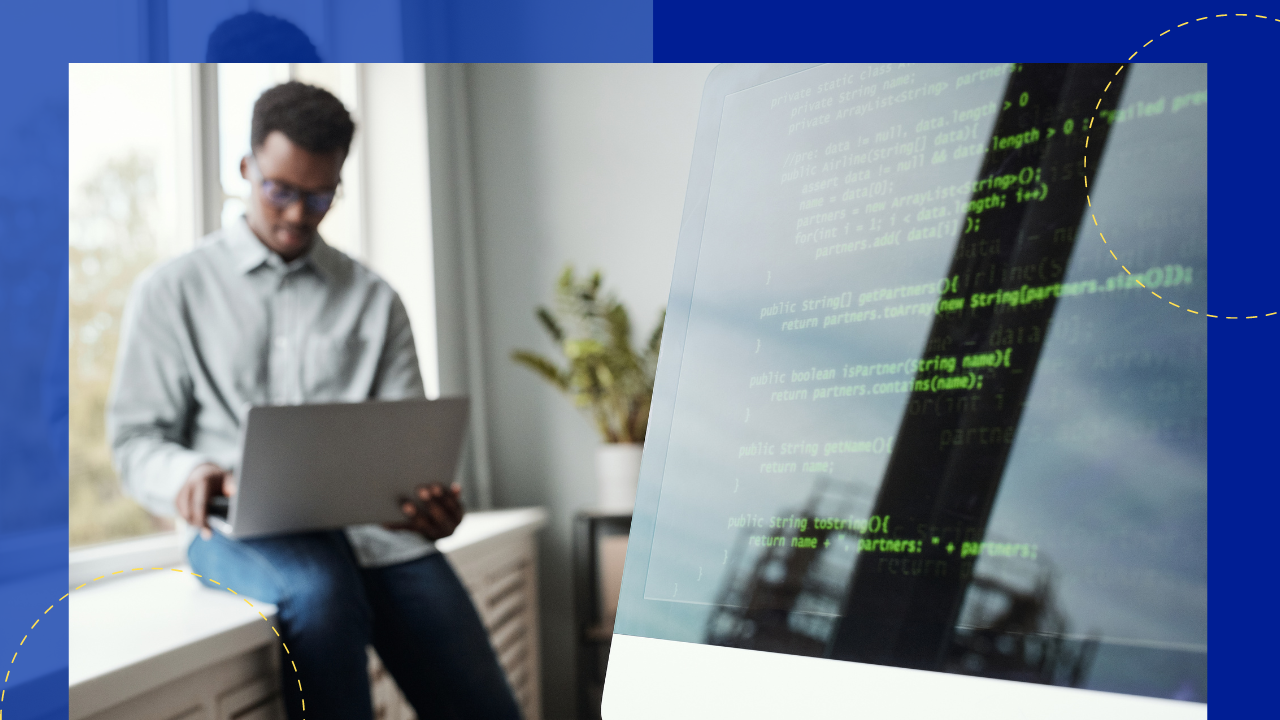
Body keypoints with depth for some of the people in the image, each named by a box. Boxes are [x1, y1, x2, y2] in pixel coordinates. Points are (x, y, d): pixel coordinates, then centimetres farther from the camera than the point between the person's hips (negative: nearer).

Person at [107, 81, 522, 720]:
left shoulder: (374, 301, 17)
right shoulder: (170, 291, 13)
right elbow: (136, 437, 10)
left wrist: (430, 499, -14)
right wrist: (187, 475, -15)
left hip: (372, 524, 2)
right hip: (242, 530, -1)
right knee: (321, 588, -38)